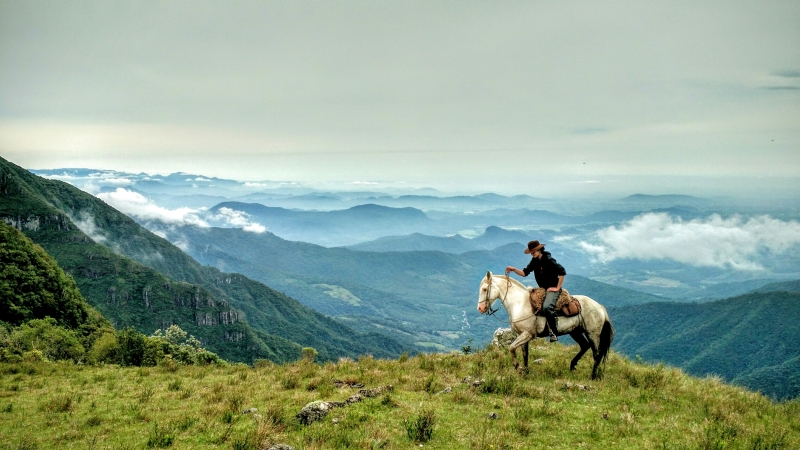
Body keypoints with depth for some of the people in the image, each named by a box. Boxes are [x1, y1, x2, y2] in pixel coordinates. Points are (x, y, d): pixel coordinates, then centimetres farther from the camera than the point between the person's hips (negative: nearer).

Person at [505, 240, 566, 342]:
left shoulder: (549, 260, -16)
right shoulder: (534, 261, 6)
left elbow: (562, 272, -20)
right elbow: (525, 273, 9)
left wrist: (557, 288, -16)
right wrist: (514, 269, -8)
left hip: (552, 289, -9)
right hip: (542, 289, 9)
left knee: (546, 307, -32)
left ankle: (554, 331, -20)